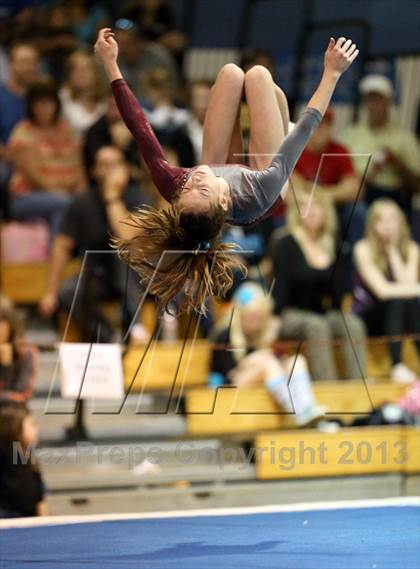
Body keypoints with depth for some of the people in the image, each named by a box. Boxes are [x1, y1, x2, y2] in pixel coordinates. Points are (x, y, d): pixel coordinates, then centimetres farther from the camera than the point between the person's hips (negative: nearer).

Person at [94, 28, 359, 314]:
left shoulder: (175, 191, -45)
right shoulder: (260, 194, -49)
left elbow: (140, 128, -39)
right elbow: (306, 127, -41)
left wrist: (111, 64, -35)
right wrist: (332, 73, -36)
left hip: (225, 169, 2)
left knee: (232, 73, 4)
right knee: (258, 75, 2)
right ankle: (281, 120, 41)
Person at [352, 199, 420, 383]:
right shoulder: (364, 249, -13)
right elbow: (382, 290, -23)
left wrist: (393, 249, -16)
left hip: (398, 315, 3)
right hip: (365, 318, -3)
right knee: (397, 300, -34)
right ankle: (397, 366, -41)